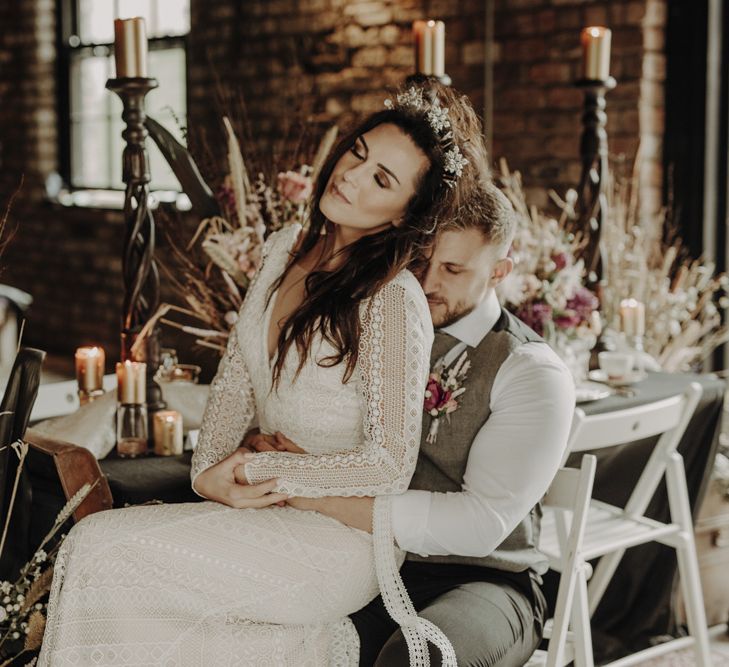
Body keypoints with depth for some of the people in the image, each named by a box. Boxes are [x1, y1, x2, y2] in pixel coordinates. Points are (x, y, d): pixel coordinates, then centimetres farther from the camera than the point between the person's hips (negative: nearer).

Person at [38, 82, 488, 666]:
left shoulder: (395, 300, -18)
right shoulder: (285, 250, 5)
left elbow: (389, 465, -17)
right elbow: (235, 380, 10)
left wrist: (255, 470, -11)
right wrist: (210, 473, -6)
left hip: (342, 537, -7)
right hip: (268, 513, 7)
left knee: (100, 547, -15)